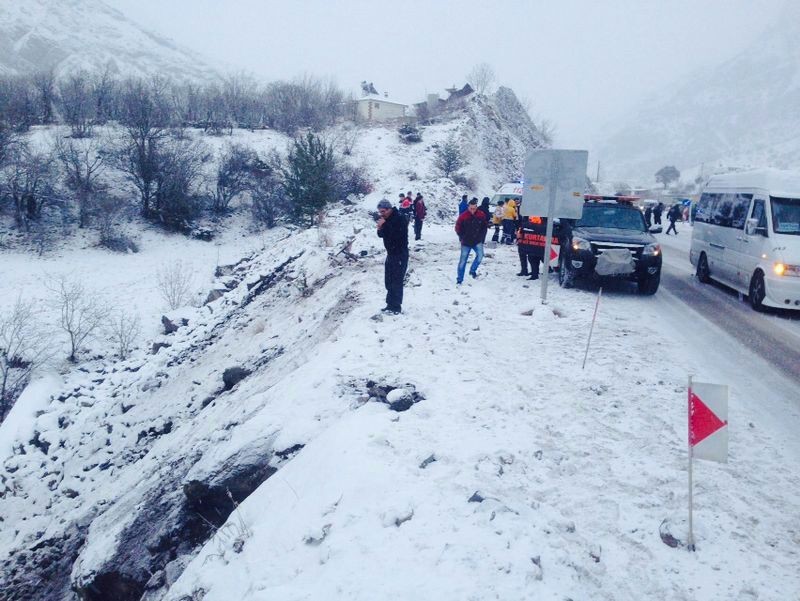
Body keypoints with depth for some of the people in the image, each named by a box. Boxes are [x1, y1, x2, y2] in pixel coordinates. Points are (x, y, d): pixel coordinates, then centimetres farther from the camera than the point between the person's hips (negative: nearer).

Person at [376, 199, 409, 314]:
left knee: (396, 281, -7)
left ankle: (396, 307, -2)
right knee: (389, 281, 14)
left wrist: (384, 225, -25)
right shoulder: (386, 219, 9)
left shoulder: (399, 219, -18)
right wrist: (380, 229, -8)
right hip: (391, 253, 9)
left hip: (400, 255, -9)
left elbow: (396, 235, -29)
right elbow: (381, 235, 13)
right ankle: (391, 304, 23)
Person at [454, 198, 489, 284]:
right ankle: (459, 279, 12)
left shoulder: (481, 215, -5)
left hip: (478, 241, 1)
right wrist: (462, 237, 1)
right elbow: (458, 228, 1)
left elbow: (485, 226, 8)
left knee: (480, 255, -21)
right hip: (466, 242, -1)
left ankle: (473, 270, 3)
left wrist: (481, 237, 3)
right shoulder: (463, 216, -12)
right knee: (463, 261, 1)